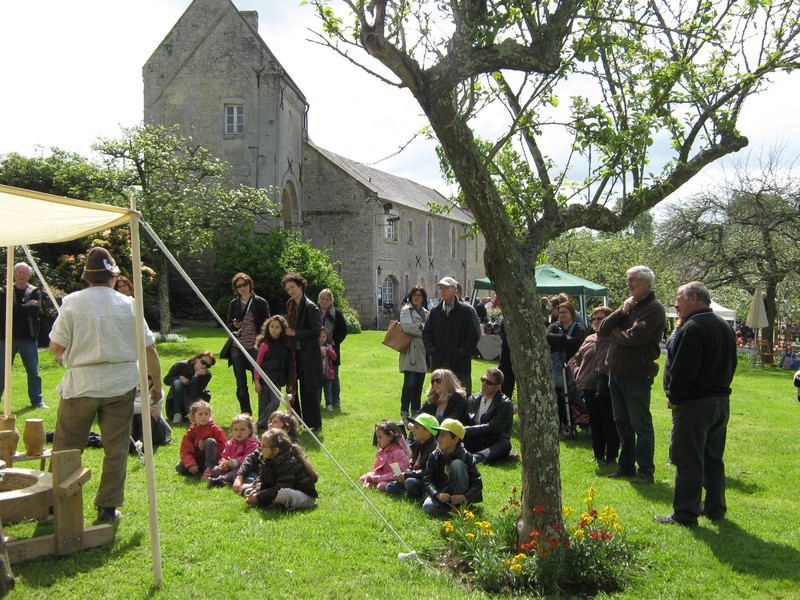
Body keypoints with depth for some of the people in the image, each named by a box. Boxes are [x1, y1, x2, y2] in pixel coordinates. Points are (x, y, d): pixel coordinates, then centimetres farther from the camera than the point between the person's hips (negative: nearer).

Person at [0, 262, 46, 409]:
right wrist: (27, 307, -12)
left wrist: (17, 308, -12)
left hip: (28, 337, 0)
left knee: (33, 371, 6)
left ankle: (37, 400, 16)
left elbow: (35, 309, -13)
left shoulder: (35, 291, 4)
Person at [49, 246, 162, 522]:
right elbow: (149, 349, 1)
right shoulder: (128, 305, -1)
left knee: (65, 447, 11)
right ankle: (108, 506, 13)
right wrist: (157, 384, 12)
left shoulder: (72, 303, -5)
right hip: (121, 385, 1)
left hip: (80, 385, -1)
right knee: (116, 448, 8)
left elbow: (56, 346, -4)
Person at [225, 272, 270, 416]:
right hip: (237, 348, 4)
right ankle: (246, 415, 19)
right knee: (241, 385, 9)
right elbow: (228, 324, 15)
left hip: (254, 347, -4)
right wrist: (234, 325, -8)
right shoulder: (234, 303, 10)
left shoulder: (260, 302, 1)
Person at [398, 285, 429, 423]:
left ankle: (415, 411, 19)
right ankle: (404, 412, -8)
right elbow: (407, 327, -17)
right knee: (409, 383, -11)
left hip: (423, 352, 6)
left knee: (419, 384, 10)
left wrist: (421, 326, -11)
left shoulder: (426, 313, 18)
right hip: (411, 352, -6)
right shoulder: (406, 310, -1)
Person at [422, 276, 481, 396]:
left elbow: (474, 336, -8)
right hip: (438, 364, 4)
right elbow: (426, 333, 12)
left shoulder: (467, 311, -4)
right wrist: (432, 351, -1)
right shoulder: (434, 311, 8)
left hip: (460, 365, -4)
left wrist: (461, 354, -13)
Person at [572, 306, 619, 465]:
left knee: (609, 422, 2)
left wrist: (607, 378, -21)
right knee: (595, 422, 14)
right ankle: (599, 455, 25)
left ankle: (611, 456, 12)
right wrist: (578, 374, 10)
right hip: (589, 387, 7)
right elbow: (576, 359, 24)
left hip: (606, 388, -7)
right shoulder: (589, 339, 16)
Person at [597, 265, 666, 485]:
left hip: (636, 376, -8)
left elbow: (634, 337, -23)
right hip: (616, 373, 8)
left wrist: (614, 332, -4)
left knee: (641, 425, -1)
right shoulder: (629, 305, 15)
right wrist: (621, 312, -7)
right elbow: (602, 329, 7)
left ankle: (646, 471, 8)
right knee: (622, 422, 16)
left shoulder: (654, 308, -11)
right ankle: (626, 466, 28)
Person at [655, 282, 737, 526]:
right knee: (713, 459, 17)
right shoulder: (724, 327, 13)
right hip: (721, 401, 9)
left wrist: (674, 398, -10)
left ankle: (685, 514, 2)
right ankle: (715, 508, 24)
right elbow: (730, 365, 19)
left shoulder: (692, 329, -18)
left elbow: (683, 369, -22)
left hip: (694, 405, -9)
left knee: (688, 462, -3)